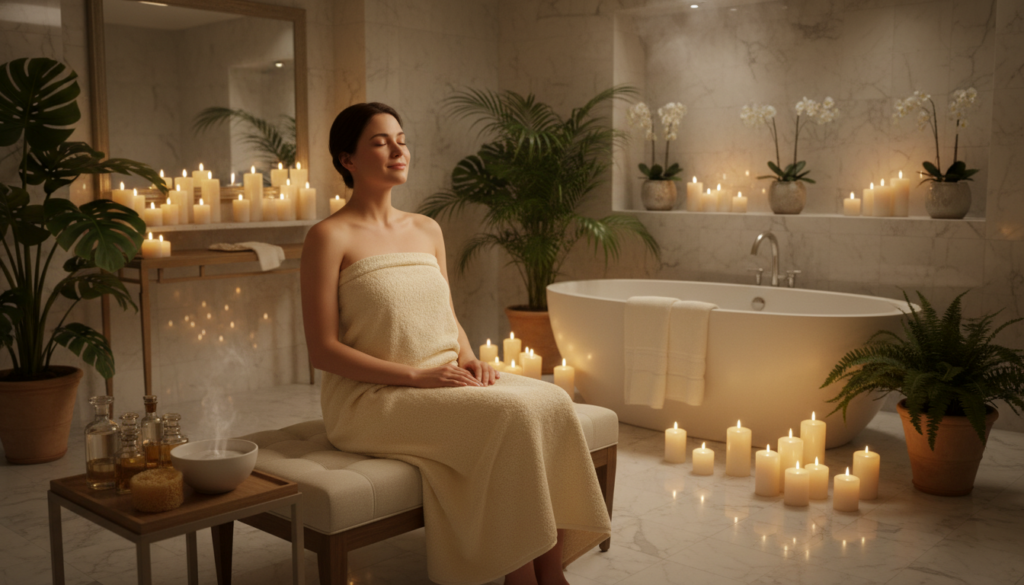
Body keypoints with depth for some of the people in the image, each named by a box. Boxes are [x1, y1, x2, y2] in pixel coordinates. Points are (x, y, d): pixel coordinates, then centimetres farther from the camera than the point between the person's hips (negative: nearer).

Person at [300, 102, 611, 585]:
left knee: (551, 401, -19)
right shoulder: (330, 237, -5)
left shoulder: (427, 230, 15)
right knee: (512, 415, -27)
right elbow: (323, 350, -10)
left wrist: (470, 360, -2)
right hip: (373, 399, -6)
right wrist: (417, 374, -17)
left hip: (445, 381, 6)